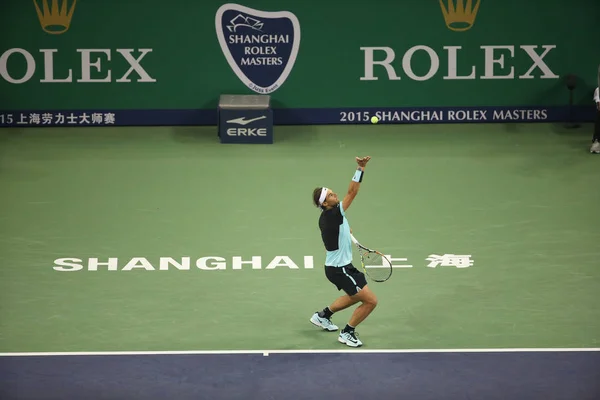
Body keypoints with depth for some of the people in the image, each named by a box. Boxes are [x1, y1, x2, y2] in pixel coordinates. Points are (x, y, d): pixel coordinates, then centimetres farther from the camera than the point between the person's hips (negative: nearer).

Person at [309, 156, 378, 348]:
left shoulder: (326, 217, 3)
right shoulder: (333, 215, -24)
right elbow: (352, 192, -32)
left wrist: (345, 231, 15)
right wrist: (361, 169, -34)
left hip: (336, 266, 10)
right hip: (340, 269, -10)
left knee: (356, 296, 31)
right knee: (371, 301, -7)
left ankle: (322, 315, 40)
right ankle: (347, 333, 8)